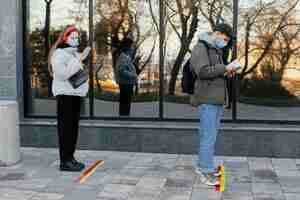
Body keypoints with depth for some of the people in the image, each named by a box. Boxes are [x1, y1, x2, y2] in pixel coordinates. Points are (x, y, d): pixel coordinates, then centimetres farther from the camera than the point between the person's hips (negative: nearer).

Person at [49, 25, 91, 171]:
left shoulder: (74, 53, 19)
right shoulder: (59, 54, -9)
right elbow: (62, 74, -21)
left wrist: (83, 58, 14)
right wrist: (78, 61, -19)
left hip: (76, 93, 9)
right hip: (65, 94, -9)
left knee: (74, 126, 10)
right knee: (66, 127, -9)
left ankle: (70, 157, 18)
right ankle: (64, 161, -7)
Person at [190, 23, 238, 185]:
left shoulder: (216, 50, 19)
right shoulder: (200, 48, -9)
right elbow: (203, 71, -21)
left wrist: (226, 72, 7)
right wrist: (224, 68, -15)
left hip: (217, 99, 9)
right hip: (207, 99, -9)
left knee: (211, 134, 13)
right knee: (208, 135, -7)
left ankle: (203, 165, 23)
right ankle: (205, 171, 0)